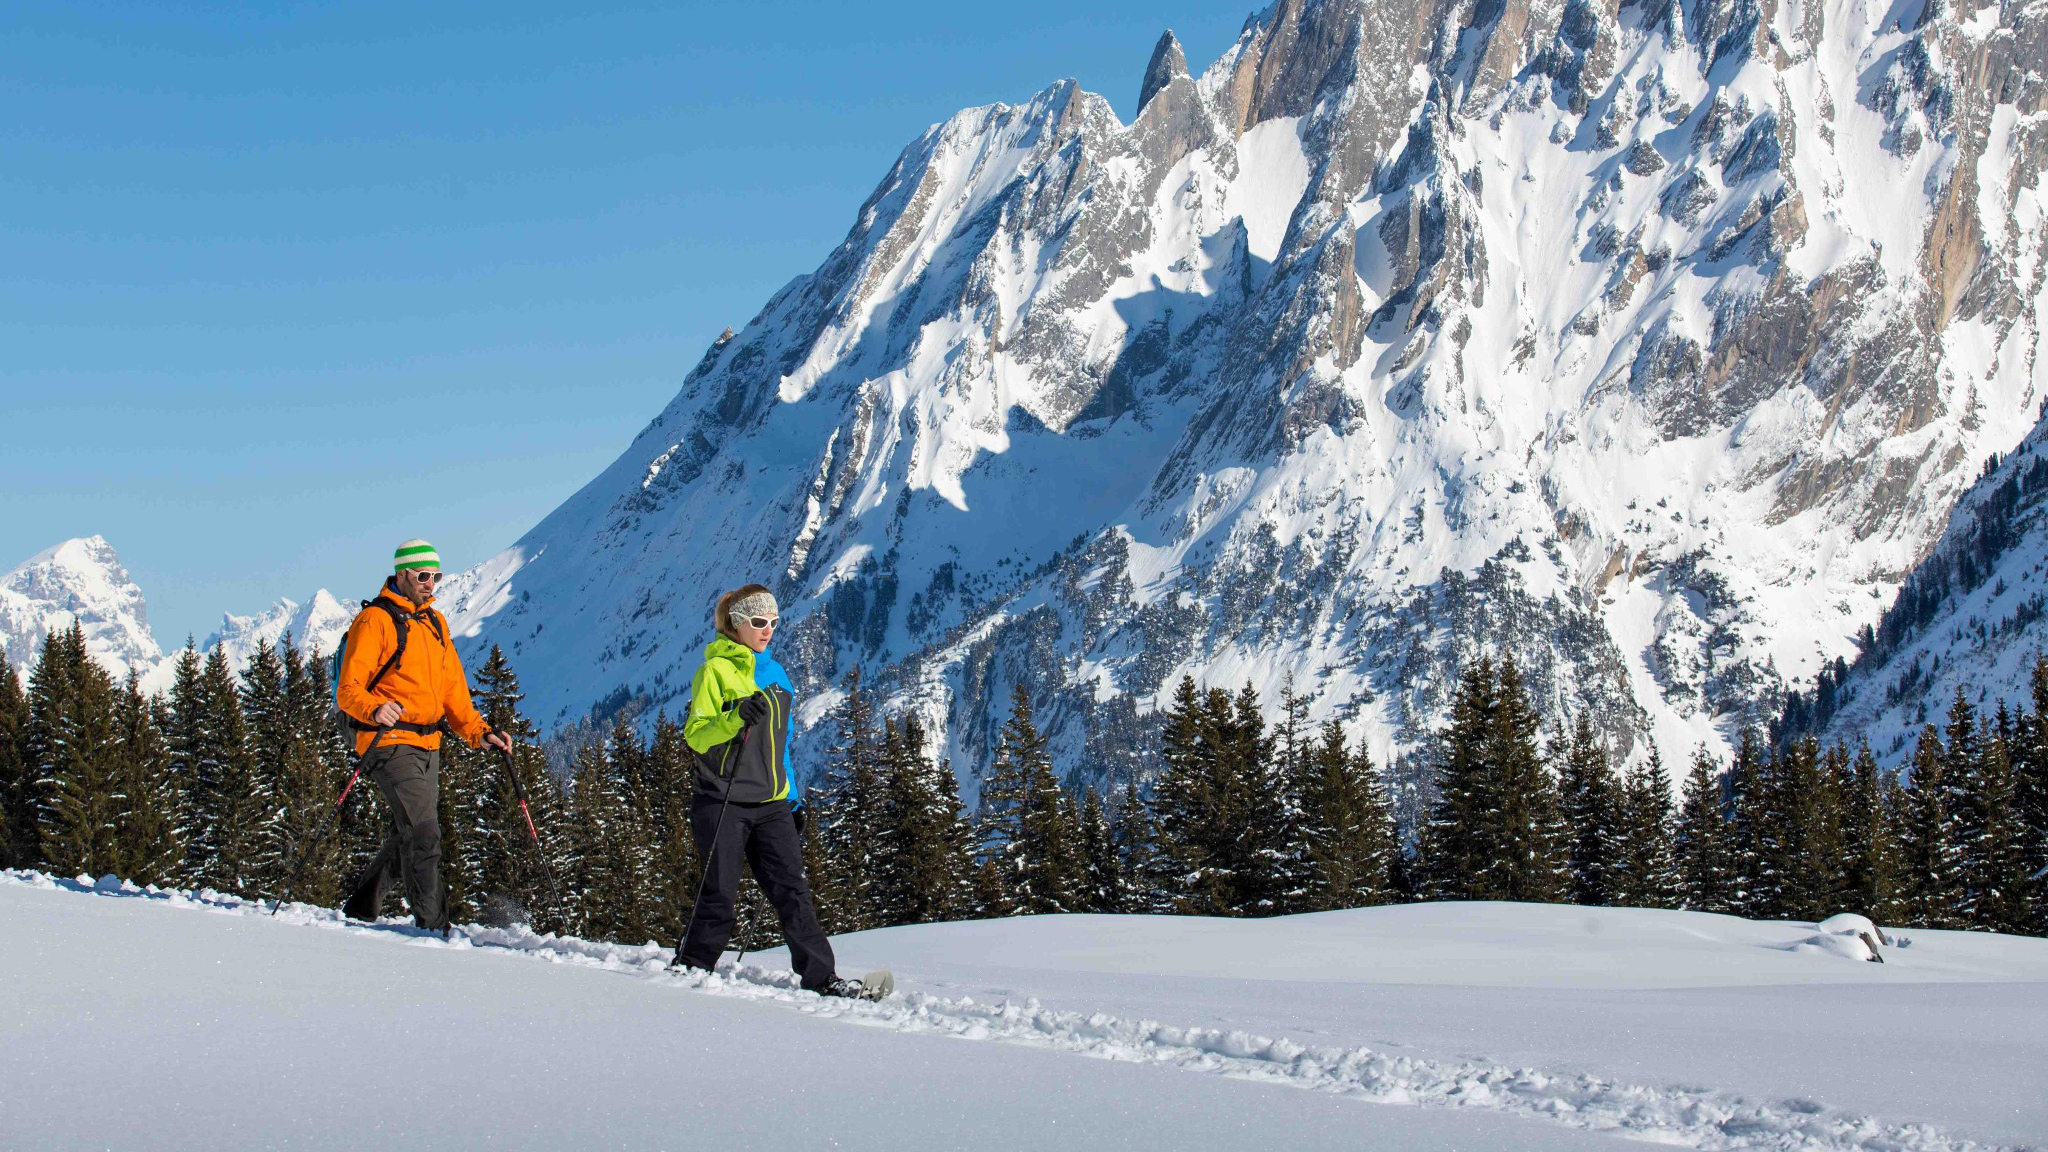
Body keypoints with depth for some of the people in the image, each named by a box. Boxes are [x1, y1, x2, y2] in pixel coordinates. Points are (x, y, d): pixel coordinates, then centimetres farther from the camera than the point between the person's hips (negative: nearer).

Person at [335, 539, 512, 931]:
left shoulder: (435, 622, 18)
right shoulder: (375, 620, -6)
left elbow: (452, 689, 22)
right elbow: (348, 689, -13)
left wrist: (480, 731, 9)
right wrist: (374, 708, -34)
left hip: (428, 746, 8)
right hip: (391, 743, -8)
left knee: (407, 838, 12)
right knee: (424, 834, -16)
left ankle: (361, 911, 27)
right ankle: (432, 926, -14)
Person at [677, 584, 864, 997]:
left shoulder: (774, 672, 17)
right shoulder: (716, 670, -4)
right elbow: (695, 737, -10)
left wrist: (791, 799, 22)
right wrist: (738, 717, -26)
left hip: (769, 804, 5)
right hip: (723, 803, -5)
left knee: (792, 889, -2)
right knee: (719, 895, -2)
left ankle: (821, 975, -5)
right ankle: (691, 968, 15)